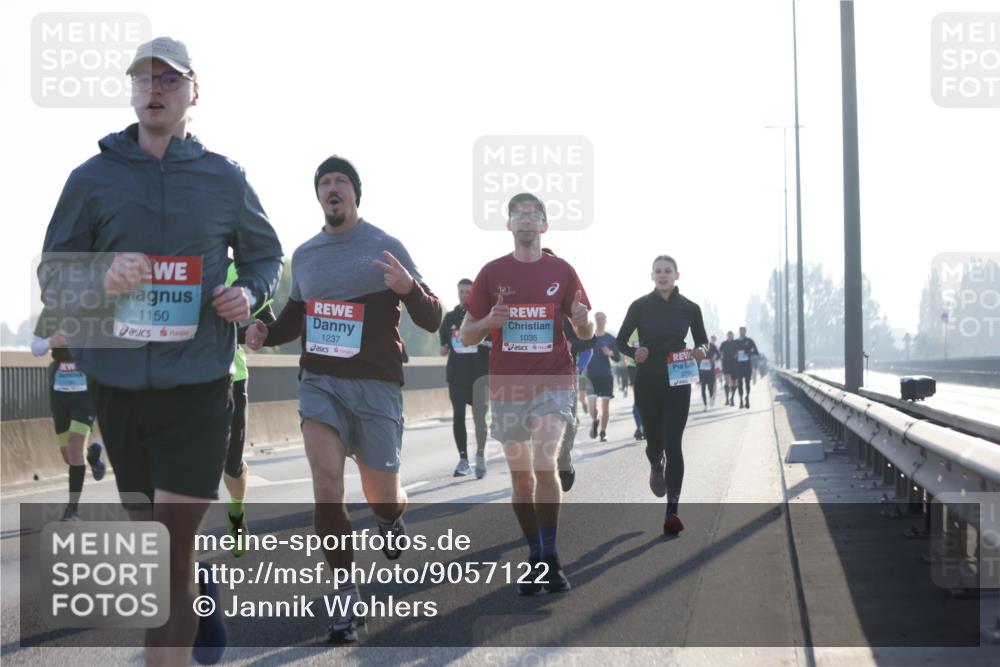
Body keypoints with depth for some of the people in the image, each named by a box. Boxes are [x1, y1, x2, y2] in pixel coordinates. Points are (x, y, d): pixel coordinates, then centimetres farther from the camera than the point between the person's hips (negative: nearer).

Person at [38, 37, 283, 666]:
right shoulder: (92, 178, 2)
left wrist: (249, 294, -5)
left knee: (174, 548, -7)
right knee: (147, 530, 18)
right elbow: (52, 275, 5)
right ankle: (201, 592, 48)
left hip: (198, 387, -2)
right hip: (118, 385, 2)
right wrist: (102, 281, -17)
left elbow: (267, 254, 17)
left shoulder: (225, 179, 2)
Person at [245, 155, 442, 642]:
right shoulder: (304, 255, 9)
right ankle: (348, 598, -6)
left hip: (375, 385, -2)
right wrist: (266, 334, 3)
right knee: (326, 479, -16)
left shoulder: (385, 248, -5)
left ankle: (391, 518, 44)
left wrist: (409, 287, -27)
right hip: (318, 381, 3)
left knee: (382, 499, 4)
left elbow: (432, 322, -6)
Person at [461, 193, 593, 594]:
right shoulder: (492, 273, 5)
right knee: (521, 475, 7)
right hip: (507, 386, 2)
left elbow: (586, 333, 10)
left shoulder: (562, 271, 4)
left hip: (553, 383, -2)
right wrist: (489, 322, -15)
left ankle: (551, 558, -8)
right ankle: (535, 561, 19)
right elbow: (466, 336, 7)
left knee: (544, 464, -19)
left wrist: (583, 319, -14)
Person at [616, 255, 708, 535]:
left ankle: (672, 512, -12)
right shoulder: (640, 306, -3)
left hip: (678, 382, 0)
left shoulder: (689, 307, 0)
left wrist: (702, 350, -12)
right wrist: (634, 352, -19)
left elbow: (702, 340, 11)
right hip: (647, 382, 1)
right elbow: (621, 341, 3)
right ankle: (656, 468, 49)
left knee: (673, 443, -10)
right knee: (655, 440, 9)